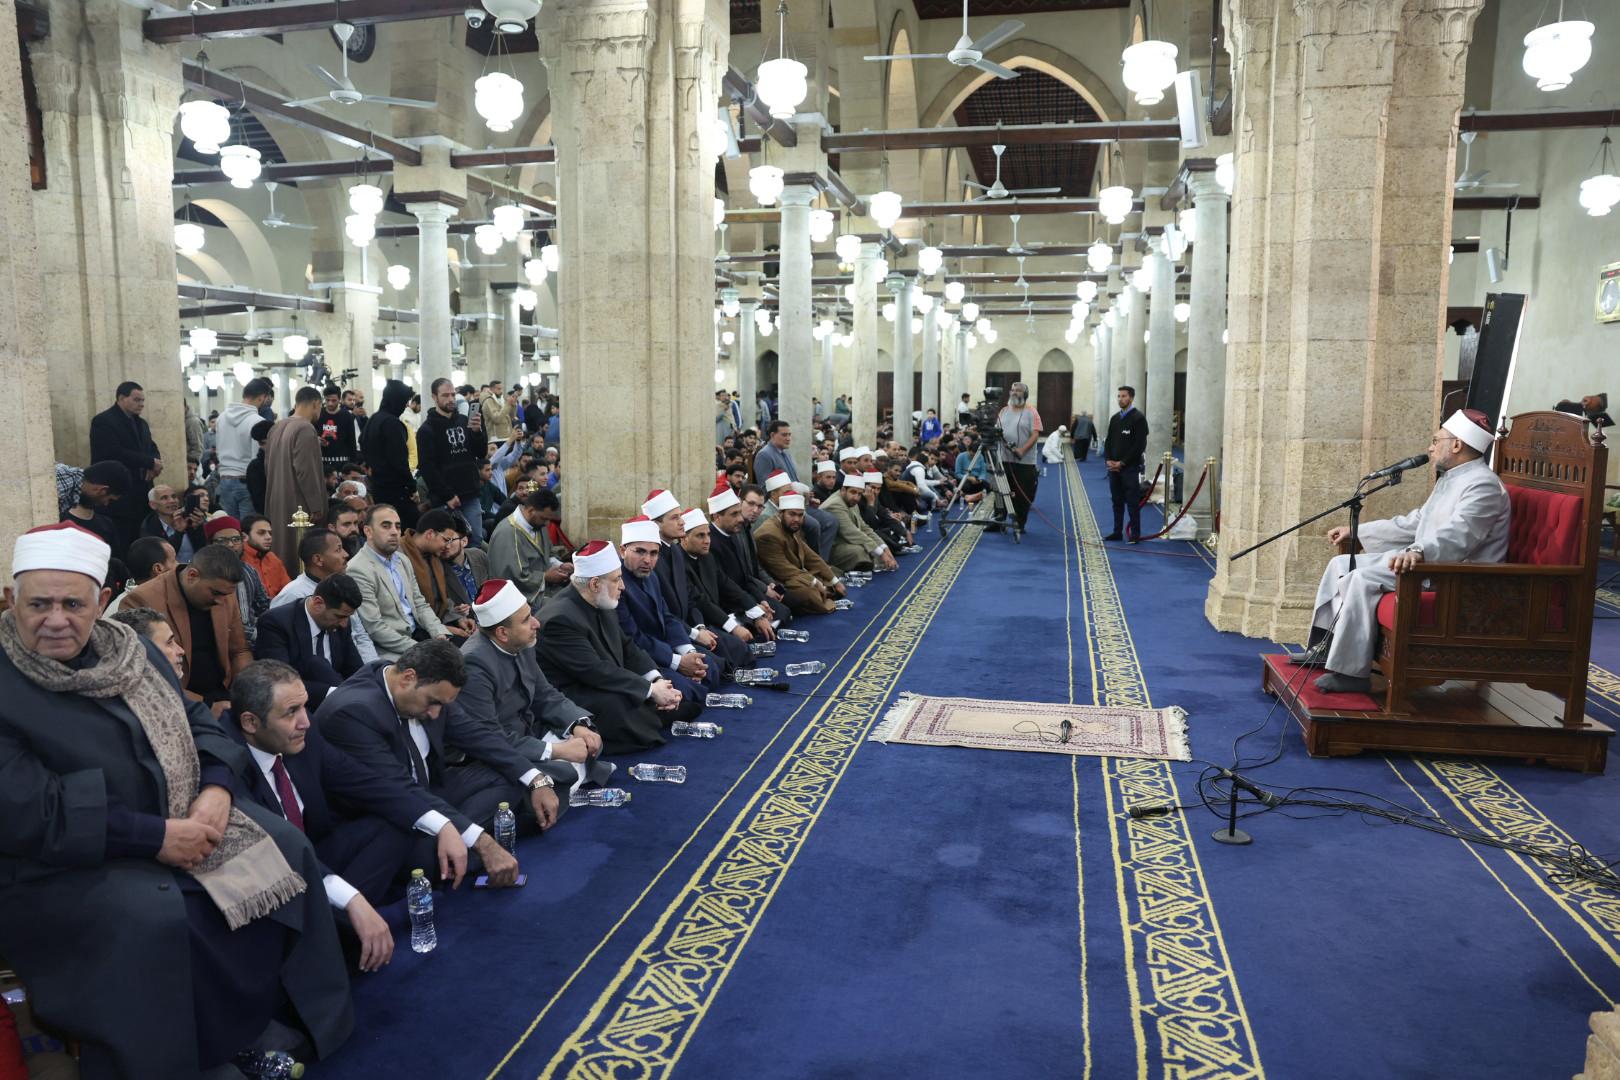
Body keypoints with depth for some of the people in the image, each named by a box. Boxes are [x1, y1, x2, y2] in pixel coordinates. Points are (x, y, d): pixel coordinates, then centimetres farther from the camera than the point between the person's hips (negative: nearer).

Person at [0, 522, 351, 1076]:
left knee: (285, 847, -2)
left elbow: (196, 721, 10)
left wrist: (216, 789, -12)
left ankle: (290, 1014, 12)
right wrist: (155, 837, -25)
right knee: (152, 918, -33)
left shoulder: (130, 648, 6)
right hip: (64, 864, -7)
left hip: (183, 818, 7)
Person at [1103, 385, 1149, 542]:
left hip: (1130, 468, -6)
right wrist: (1108, 460, -1)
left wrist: (1122, 462, -14)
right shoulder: (1115, 418, 13)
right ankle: (1117, 532, 17)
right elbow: (1108, 441, 16)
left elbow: (1140, 445, -13)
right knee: (1117, 502, 11)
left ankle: (1135, 534, 2)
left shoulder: (1138, 418, -8)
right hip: (1114, 467, 6)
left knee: (1132, 503, -3)